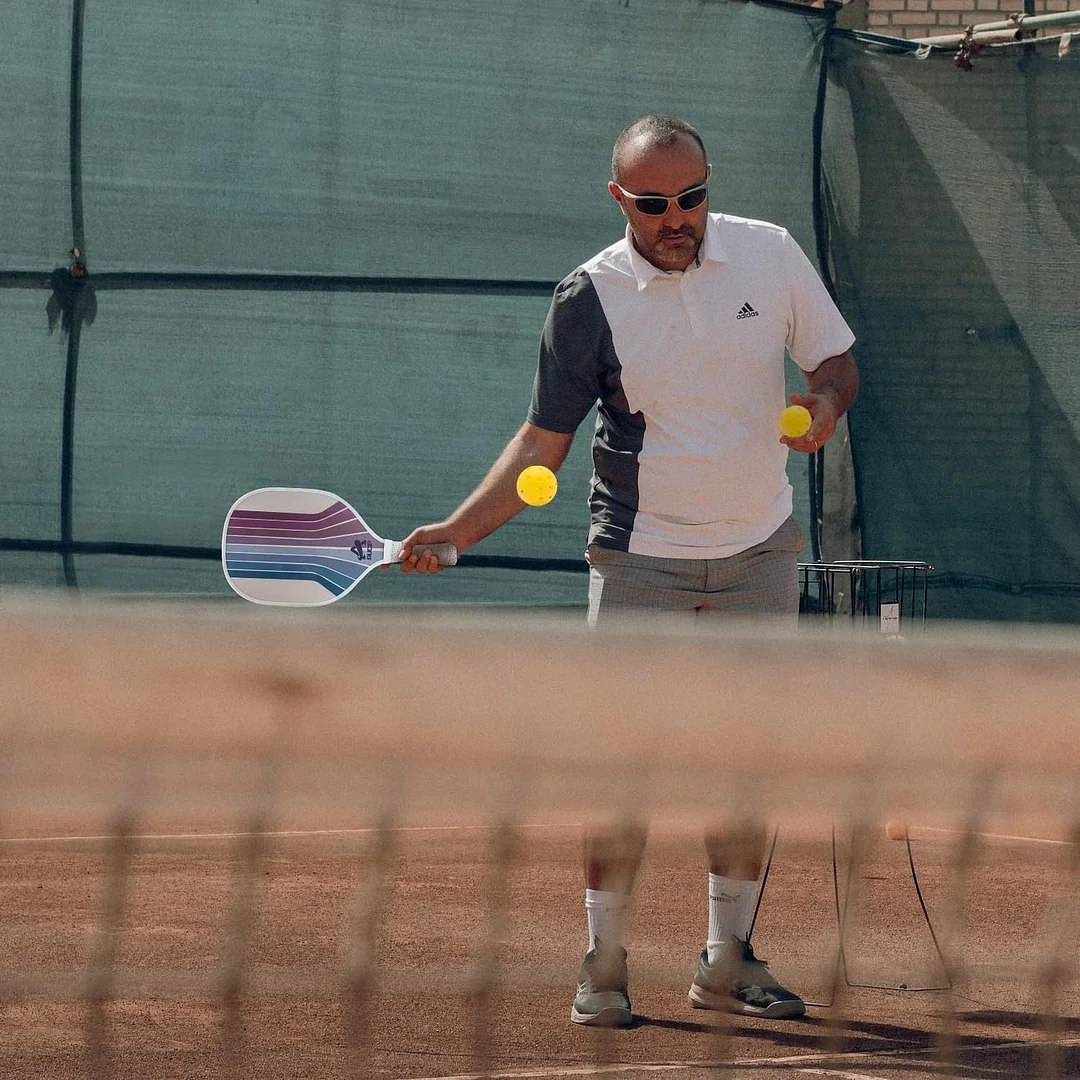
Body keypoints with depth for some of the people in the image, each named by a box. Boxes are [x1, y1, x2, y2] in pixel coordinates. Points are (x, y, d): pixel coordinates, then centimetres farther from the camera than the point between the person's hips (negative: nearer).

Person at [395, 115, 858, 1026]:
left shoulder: (771, 254, -4)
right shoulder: (590, 296, -10)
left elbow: (836, 360, 7)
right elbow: (542, 442, -6)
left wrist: (826, 402, -17)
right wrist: (459, 528, -17)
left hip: (759, 552, 2)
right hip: (639, 558, -2)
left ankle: (728, 960, 16)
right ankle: (604, 963, 2)